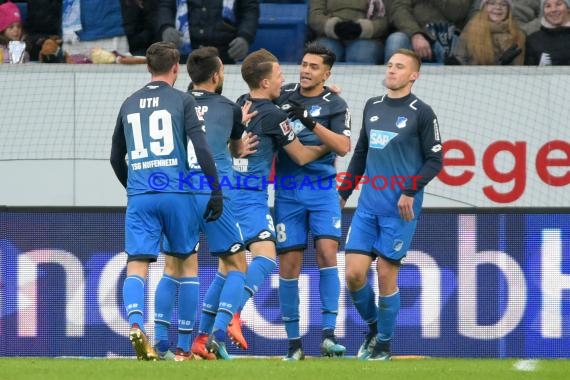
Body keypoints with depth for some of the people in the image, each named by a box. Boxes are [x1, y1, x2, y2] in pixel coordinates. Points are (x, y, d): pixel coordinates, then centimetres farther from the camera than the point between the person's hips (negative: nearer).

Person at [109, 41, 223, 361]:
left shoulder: (129, 104, 14)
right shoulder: (183, 101, 1)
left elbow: (116, 157, 22)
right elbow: (202, 149, -7)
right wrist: (217, 192, -2)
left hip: (139, 196, 2)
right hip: (176, 193, -2)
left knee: (137, 266, -4)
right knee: (186, 262, 12)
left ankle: (136, 324, -29)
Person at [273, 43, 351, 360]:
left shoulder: (334, 104, 0)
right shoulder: (283, 96, 7)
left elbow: (343, 146, -12)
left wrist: (311, 122, -21)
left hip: (322, 189, -2)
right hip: (288, 191, 2)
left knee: (327, 253, -16)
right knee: (289, 265, 0)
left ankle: (329, 336, -16)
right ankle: (294, 343, 6)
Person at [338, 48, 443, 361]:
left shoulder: (421, 113, -3)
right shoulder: (372, 106, 13)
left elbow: (435, 160, -4)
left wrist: (410, 191, -15)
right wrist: (343, 191, 18)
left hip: (400, 209, -5)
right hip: (367, 205, 5)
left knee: (386, 275, -4)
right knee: (354, 273, -3)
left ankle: (384, 344, 11)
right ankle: (373, 328, 21)